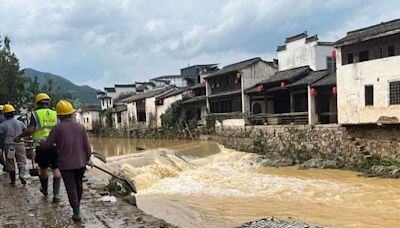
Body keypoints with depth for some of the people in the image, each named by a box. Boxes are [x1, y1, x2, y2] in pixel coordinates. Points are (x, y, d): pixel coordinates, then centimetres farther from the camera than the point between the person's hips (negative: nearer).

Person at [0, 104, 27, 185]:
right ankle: (21, 175, -18)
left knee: (10, 163, 10)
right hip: (20, 144, 1)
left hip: (8, 145, -1)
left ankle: (13, 180, 16)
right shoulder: (20, 122, 4)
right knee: (21, 161, 8)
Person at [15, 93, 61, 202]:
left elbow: (31, 129, -11)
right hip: (55, 145, 1)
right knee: (56, 169, 8)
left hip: (41, 146, -1)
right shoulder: (55, 114, 7)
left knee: (43, 168, 19)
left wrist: (19, 137, 2)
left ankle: (44, 190, 40)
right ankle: (56, 194, -2)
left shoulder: (35, 114, -1)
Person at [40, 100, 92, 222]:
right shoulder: (80, 127, -4)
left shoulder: (57, 128, -12)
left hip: (65, 164, -3)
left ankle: (76, 212, 2)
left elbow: (47, 144, -6)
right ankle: (77, 206, 38)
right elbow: (86, 146, -2)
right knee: (79, 184, 21)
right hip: (80, 162, 3)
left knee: (71, 188, 4)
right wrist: (88, 158, 13)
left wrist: (41, 141, 17)